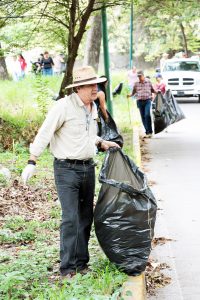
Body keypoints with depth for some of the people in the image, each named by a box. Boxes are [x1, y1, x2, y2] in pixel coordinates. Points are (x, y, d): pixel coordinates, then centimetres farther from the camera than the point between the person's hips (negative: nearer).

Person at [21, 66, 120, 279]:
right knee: (70, 218, -11)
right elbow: (44, 134, -16)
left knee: (86, 217, 11)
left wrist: (102, 143, 13)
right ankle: (68, 268, -4)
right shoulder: (64, 106, -14)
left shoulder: (92, 107, 10)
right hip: (67, 169, -7)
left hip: (88, 167, 8)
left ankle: (81, 263, 21)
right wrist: (32, 162, -20)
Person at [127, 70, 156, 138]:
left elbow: (152, 90, 14)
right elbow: (134, 92, 15)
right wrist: (130, 95, -4)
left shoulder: (148, 82, 5)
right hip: (140, 101, 3)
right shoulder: (136, 83, 8)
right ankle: (147, 132, 12)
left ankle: (149, 131, -13)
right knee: (143, 117, 3)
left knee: (147, 115, -18)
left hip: (147, 100, -3)